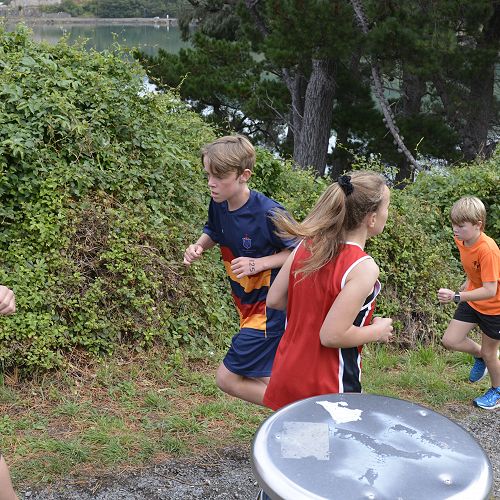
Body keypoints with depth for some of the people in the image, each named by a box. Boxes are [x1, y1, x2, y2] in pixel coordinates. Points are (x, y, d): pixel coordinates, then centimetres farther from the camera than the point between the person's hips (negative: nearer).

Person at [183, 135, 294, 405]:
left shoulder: (269, 213, -25)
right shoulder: (218, 206, -5)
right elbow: (213, 232, 17)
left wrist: (258, 264, -26)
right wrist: (199, 246, -5)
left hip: (270, 308, -8)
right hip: (247, 305, 8)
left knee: (227, 378, -5)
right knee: (265, 381, 19)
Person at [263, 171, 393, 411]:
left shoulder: (306, 245, -3)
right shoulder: (363, 268, -23)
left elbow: (274, 300, 3)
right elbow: (331, 335, -25)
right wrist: (378, 331, -9)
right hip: (325, 388, -7)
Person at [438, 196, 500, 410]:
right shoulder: (461, 241, -11)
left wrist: (456, 296, -43)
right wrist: (465, 286, 6)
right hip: (472, 301, 7)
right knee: (449, 340, -1)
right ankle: (480, 355, 29)